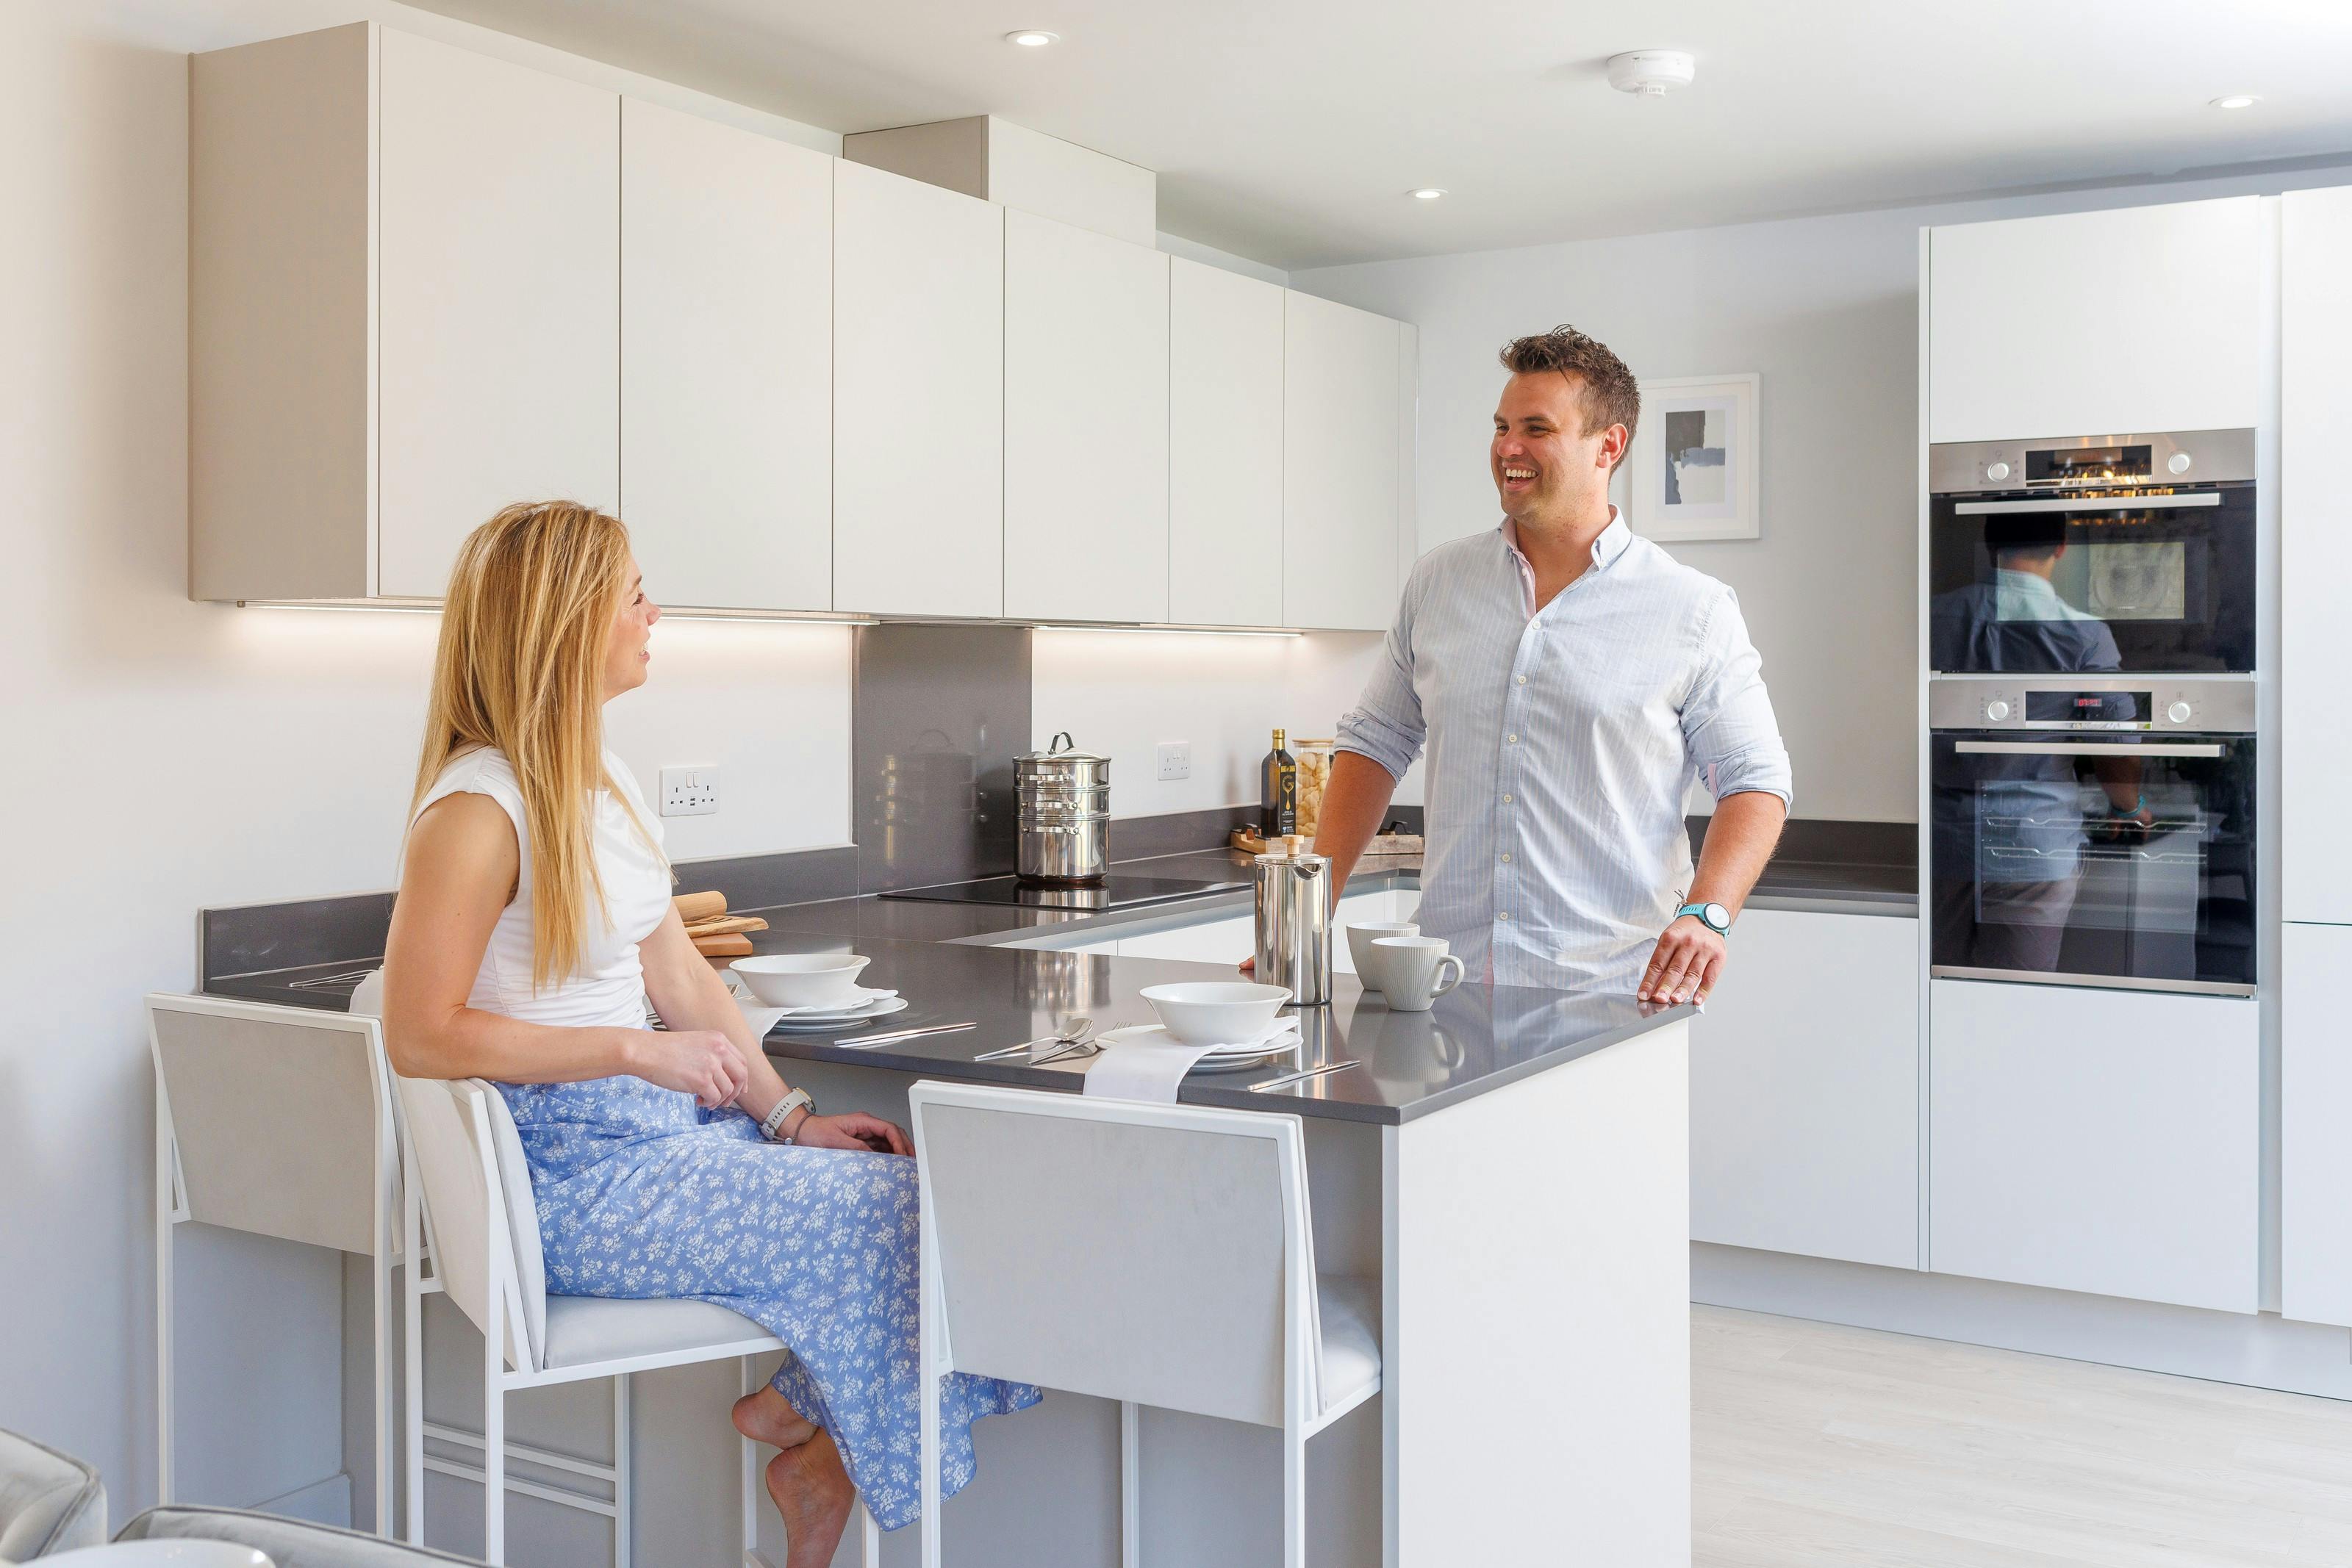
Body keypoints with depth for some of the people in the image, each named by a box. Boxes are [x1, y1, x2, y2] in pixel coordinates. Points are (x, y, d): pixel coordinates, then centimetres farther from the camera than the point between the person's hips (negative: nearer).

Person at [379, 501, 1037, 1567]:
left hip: (665, 1123, 8)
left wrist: (791, 1115, 4)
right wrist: (638, 1050, -21)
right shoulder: (476, 809, -16)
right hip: (573, 1177, -8)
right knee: (887, 1211, -13)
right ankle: (816, 1438, 10)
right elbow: (420, 1037, -21)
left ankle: (801, 1409, 8)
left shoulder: (604, 785, 12)